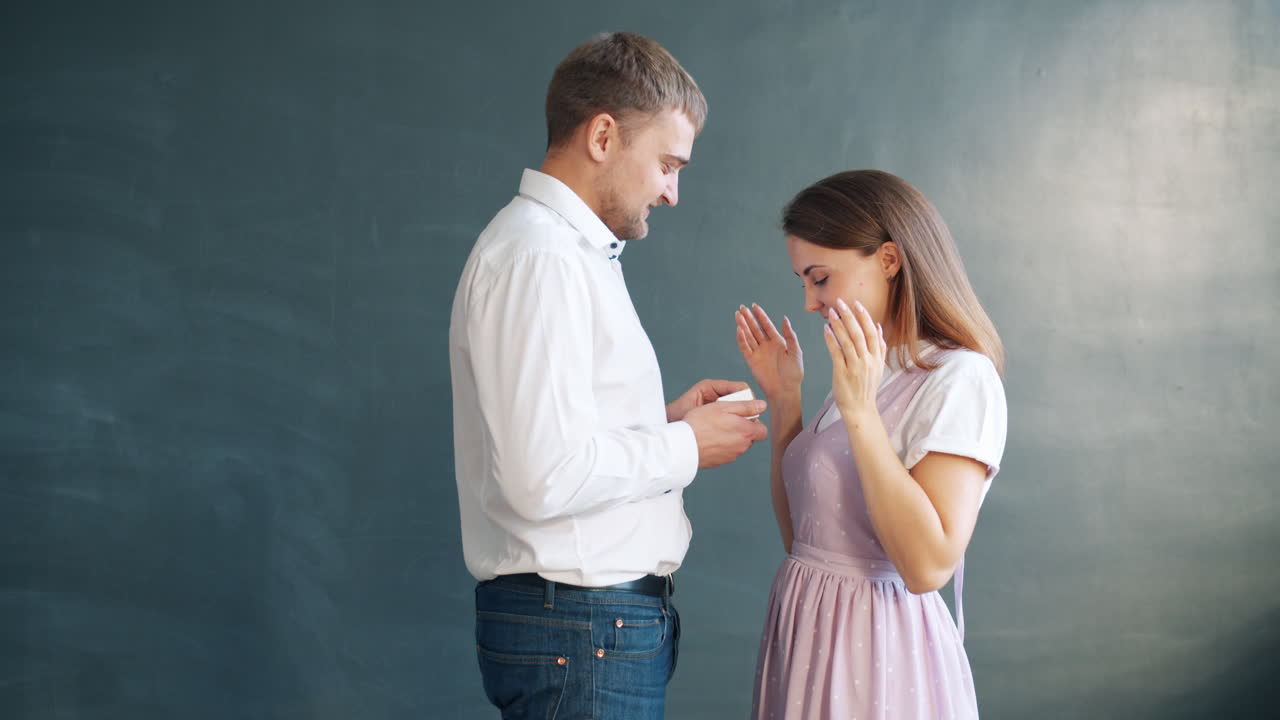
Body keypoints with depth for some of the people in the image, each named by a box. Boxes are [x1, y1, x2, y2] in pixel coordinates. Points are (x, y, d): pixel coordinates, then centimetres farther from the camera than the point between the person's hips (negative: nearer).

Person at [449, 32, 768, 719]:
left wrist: (666, 420, 7)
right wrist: (686, 445, -12)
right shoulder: (539, 258, -17)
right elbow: (547, 477, -25)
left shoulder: (569, 250, 15)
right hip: (580, 630, -10)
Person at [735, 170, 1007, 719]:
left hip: (876, 648, -7)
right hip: (804, 635, 7)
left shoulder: (958, 378, -14)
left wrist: (859, 413, -21)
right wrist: (784, 400, 6)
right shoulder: (864, 373, 8)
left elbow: (928, 565, -23)